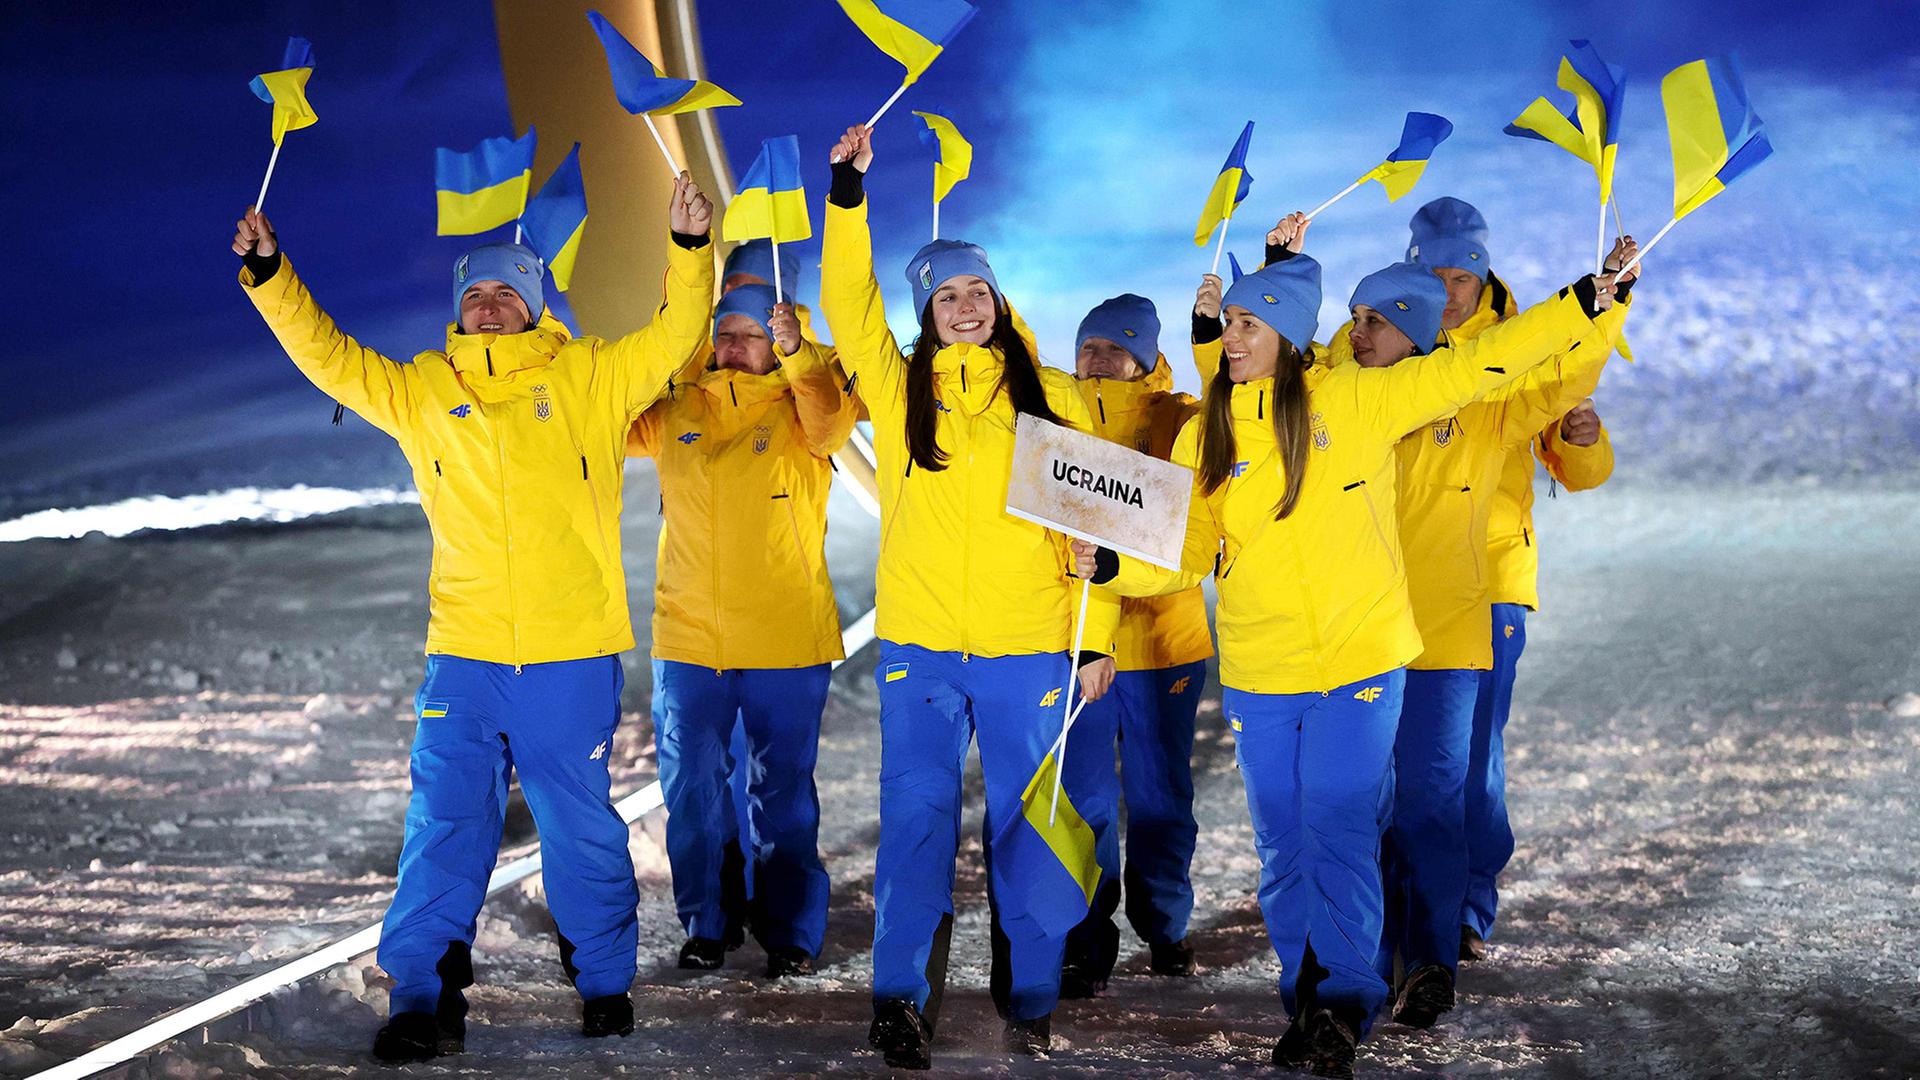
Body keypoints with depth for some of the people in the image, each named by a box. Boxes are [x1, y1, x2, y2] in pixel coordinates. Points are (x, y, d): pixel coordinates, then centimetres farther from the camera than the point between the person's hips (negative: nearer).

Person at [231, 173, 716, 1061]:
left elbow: (676, 333, 0)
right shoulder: (421, 390, 10)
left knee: (581, 825, 8)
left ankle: (604, 984, 23)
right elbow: (328, 355, 12)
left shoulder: (590, 378, 5)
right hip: (464, 654, 1)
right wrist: (270, 275, 3)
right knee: (445, 826, -3)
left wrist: (689, 247, -13)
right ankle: (425, 1000, 0)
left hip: (573, 655, -1)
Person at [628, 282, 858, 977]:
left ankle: (791, 934, 12)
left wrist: (797, 354, -40)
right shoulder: (677, 414, 10)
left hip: (785, 641, -3)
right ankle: (705, 926, 20)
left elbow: (827, 424, -21)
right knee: (691, 789, 7)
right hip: (687, 639, 3)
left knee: (782, 791, 3)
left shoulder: (798, 408, 0)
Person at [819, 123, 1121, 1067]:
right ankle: (902, 999, 1)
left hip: (1028, 649, 0)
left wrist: (1097, 638, 0)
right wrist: (848, 191, -9)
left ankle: (1028, 1005, 14)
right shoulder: (899, 390, 8)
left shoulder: (1051, 399, 6)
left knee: (1025, 824, 5)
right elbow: (849, 305, -2)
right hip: (918, 645, 0)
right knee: (916, 817, -3)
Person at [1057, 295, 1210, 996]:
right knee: (1084, 796, 0)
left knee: (1161, 792, 9)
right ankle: (1086, 945, 7)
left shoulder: (1180, 420, 3)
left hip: (1163, 636, -1)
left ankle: (1164, 925, 25)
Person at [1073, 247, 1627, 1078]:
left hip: (1359, 665, -3)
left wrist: (1587, 301, -6)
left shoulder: (1355, 401, -5)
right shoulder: (1204, 438, 3)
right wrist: (1109, 564, -14)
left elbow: (1474, 366, -3)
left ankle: (1344, 1005, 4)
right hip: (1257, 677, 3)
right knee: (1283, 846, 10)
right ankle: (1305, 1000, 23)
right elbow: (1184, 556, 4)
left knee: (1340, 836, -7)